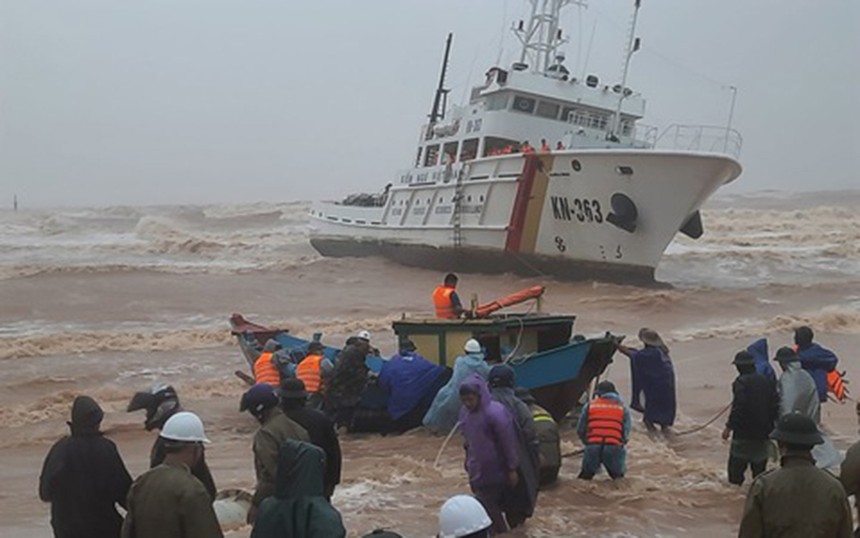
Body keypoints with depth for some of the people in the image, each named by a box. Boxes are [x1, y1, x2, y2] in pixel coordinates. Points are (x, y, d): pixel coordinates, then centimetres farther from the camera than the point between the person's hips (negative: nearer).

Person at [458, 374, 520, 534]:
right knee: (490, 507, 16)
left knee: (485, 507, -4)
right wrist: (469, 464, 18)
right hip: (477, 470, 7)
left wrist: (512, 469, -14)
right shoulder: (465, 413, 0)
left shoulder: (495, 413, -23)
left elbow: (509, 442, -18)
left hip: (495, 471, -7)